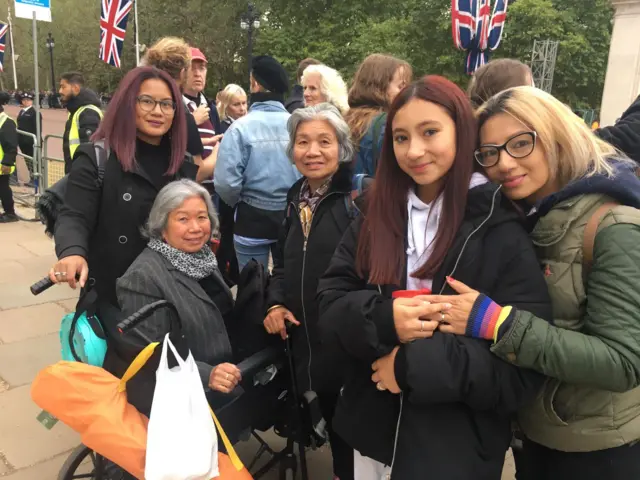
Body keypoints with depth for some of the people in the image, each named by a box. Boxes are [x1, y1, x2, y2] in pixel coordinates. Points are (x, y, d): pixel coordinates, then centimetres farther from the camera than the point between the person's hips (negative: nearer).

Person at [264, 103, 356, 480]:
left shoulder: (358, 198, -13)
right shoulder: (296, 198, 10)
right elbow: (282, 262, 19)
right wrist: (276, 303, 5)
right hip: (306, 336, 7)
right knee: (329, 418, 21)